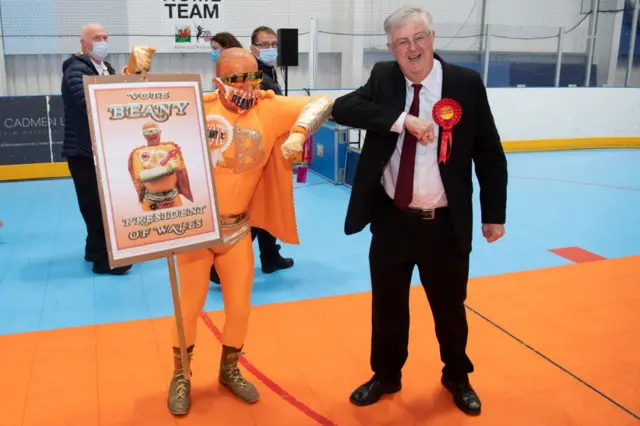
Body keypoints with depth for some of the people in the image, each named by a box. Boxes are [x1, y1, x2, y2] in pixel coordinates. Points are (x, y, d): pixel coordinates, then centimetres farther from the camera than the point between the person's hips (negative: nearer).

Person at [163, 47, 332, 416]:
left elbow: (320, 104, -5)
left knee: (240, 306, 13)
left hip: (238, 229, 3)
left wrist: (298, 133, -22)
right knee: (190, 305, 8)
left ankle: (230, 370, 38)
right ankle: (180, 377, 30)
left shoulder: (268, 108, -5)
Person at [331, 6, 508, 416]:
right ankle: (386, 376, 39)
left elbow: (490, 153, -1)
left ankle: (457, 377, 42)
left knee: (450, 307, 16)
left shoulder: (466, 83, -7)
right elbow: (342, 108, -16)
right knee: (388, 304, 16)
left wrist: (495, 214, -1)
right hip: (391, 220, 2)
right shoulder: (383, 78, 0)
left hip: (445, 224, -1)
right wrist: (403, 119, -25)